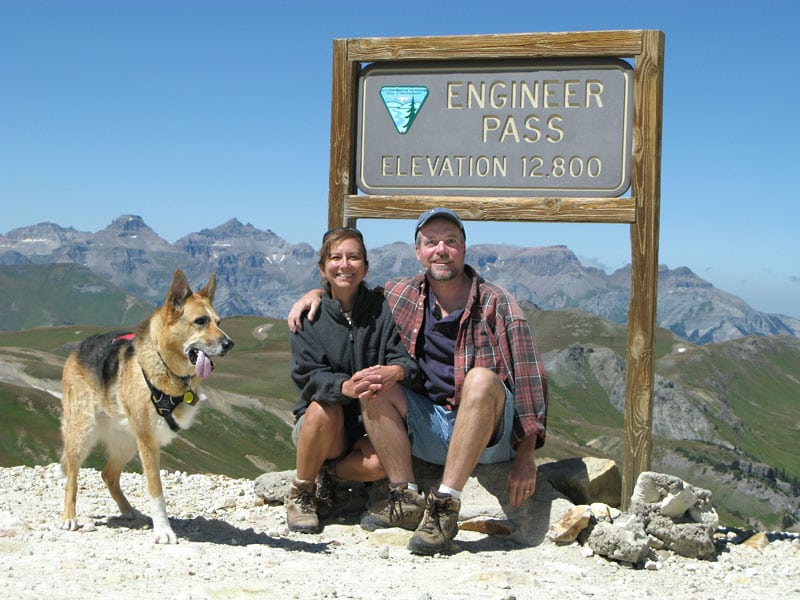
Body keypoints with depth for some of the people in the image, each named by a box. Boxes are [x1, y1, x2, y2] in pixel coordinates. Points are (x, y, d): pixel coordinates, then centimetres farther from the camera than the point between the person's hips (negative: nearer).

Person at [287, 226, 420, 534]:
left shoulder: (381, 309, -2)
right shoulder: (310, 316, -4)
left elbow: (408, 360, -11)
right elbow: (307, 375, -16)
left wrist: (395, 372, -38)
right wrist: (346, 387, -39)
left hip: (372, 424, 0)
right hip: (316, 424, 0)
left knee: (382, 461, -32)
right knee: (324, 407, -35)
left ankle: (328, 474, 2)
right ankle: (300, 493, -11)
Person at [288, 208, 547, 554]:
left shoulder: (496, 304, -8)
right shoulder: (403, 295, 5)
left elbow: (530, 379, -12)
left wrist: (525, 457, -18)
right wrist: (317, 292, 1)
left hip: (490, 434, -4)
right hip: (430, 428, 5)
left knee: (482, 379, -33)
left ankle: (445, 504, -34)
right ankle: (405, 499, -17)